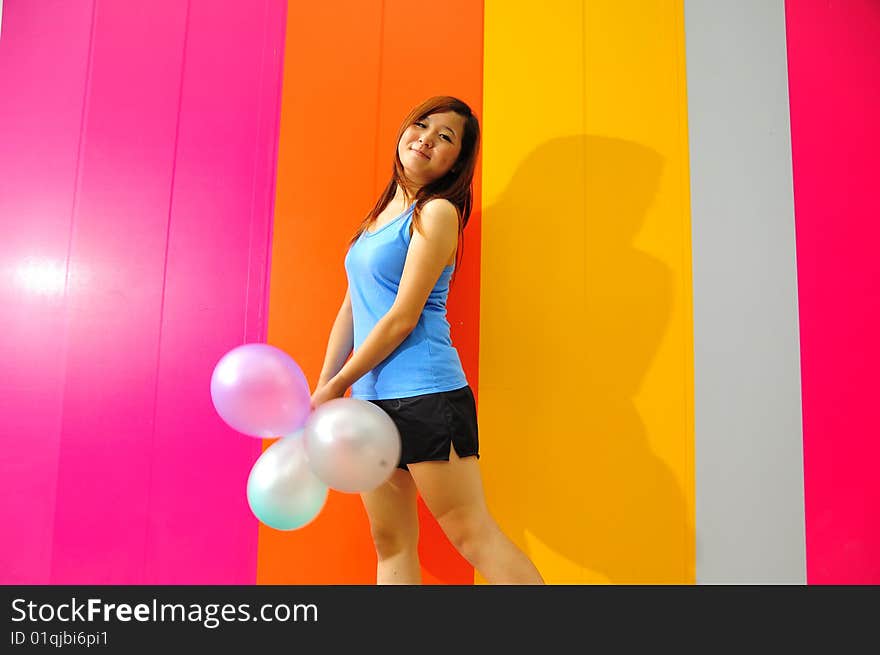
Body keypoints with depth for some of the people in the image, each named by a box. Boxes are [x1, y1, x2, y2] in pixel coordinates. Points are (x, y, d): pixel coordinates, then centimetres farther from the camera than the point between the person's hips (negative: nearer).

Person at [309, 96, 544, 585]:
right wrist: (321, 390, 13)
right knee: (392, 543, 11)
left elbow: (403, 316, -13)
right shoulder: (383, 212, 17)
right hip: (372, 400, 8)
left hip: (426, 397, -8)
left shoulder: (437, 213, -7)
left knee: (473, 534, -2)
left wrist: (337, 385, -5)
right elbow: (352, 309, 16)